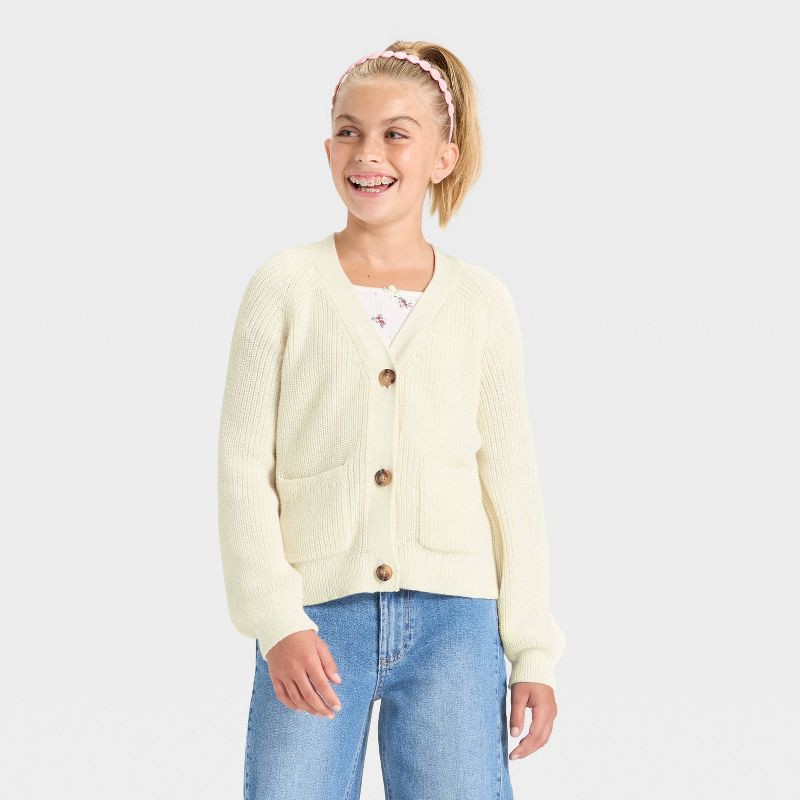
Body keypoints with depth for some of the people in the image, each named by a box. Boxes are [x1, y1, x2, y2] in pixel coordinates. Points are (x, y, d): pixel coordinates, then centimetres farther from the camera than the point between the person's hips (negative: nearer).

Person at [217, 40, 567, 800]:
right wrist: (276, 622, -9)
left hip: (453, 622, 1)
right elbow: (243, 466, 0)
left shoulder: (481, 302, 7)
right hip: (317, 620, -1)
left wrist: (533, 652, 6)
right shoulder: (286, 286, 3)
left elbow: (511, 481, 9)